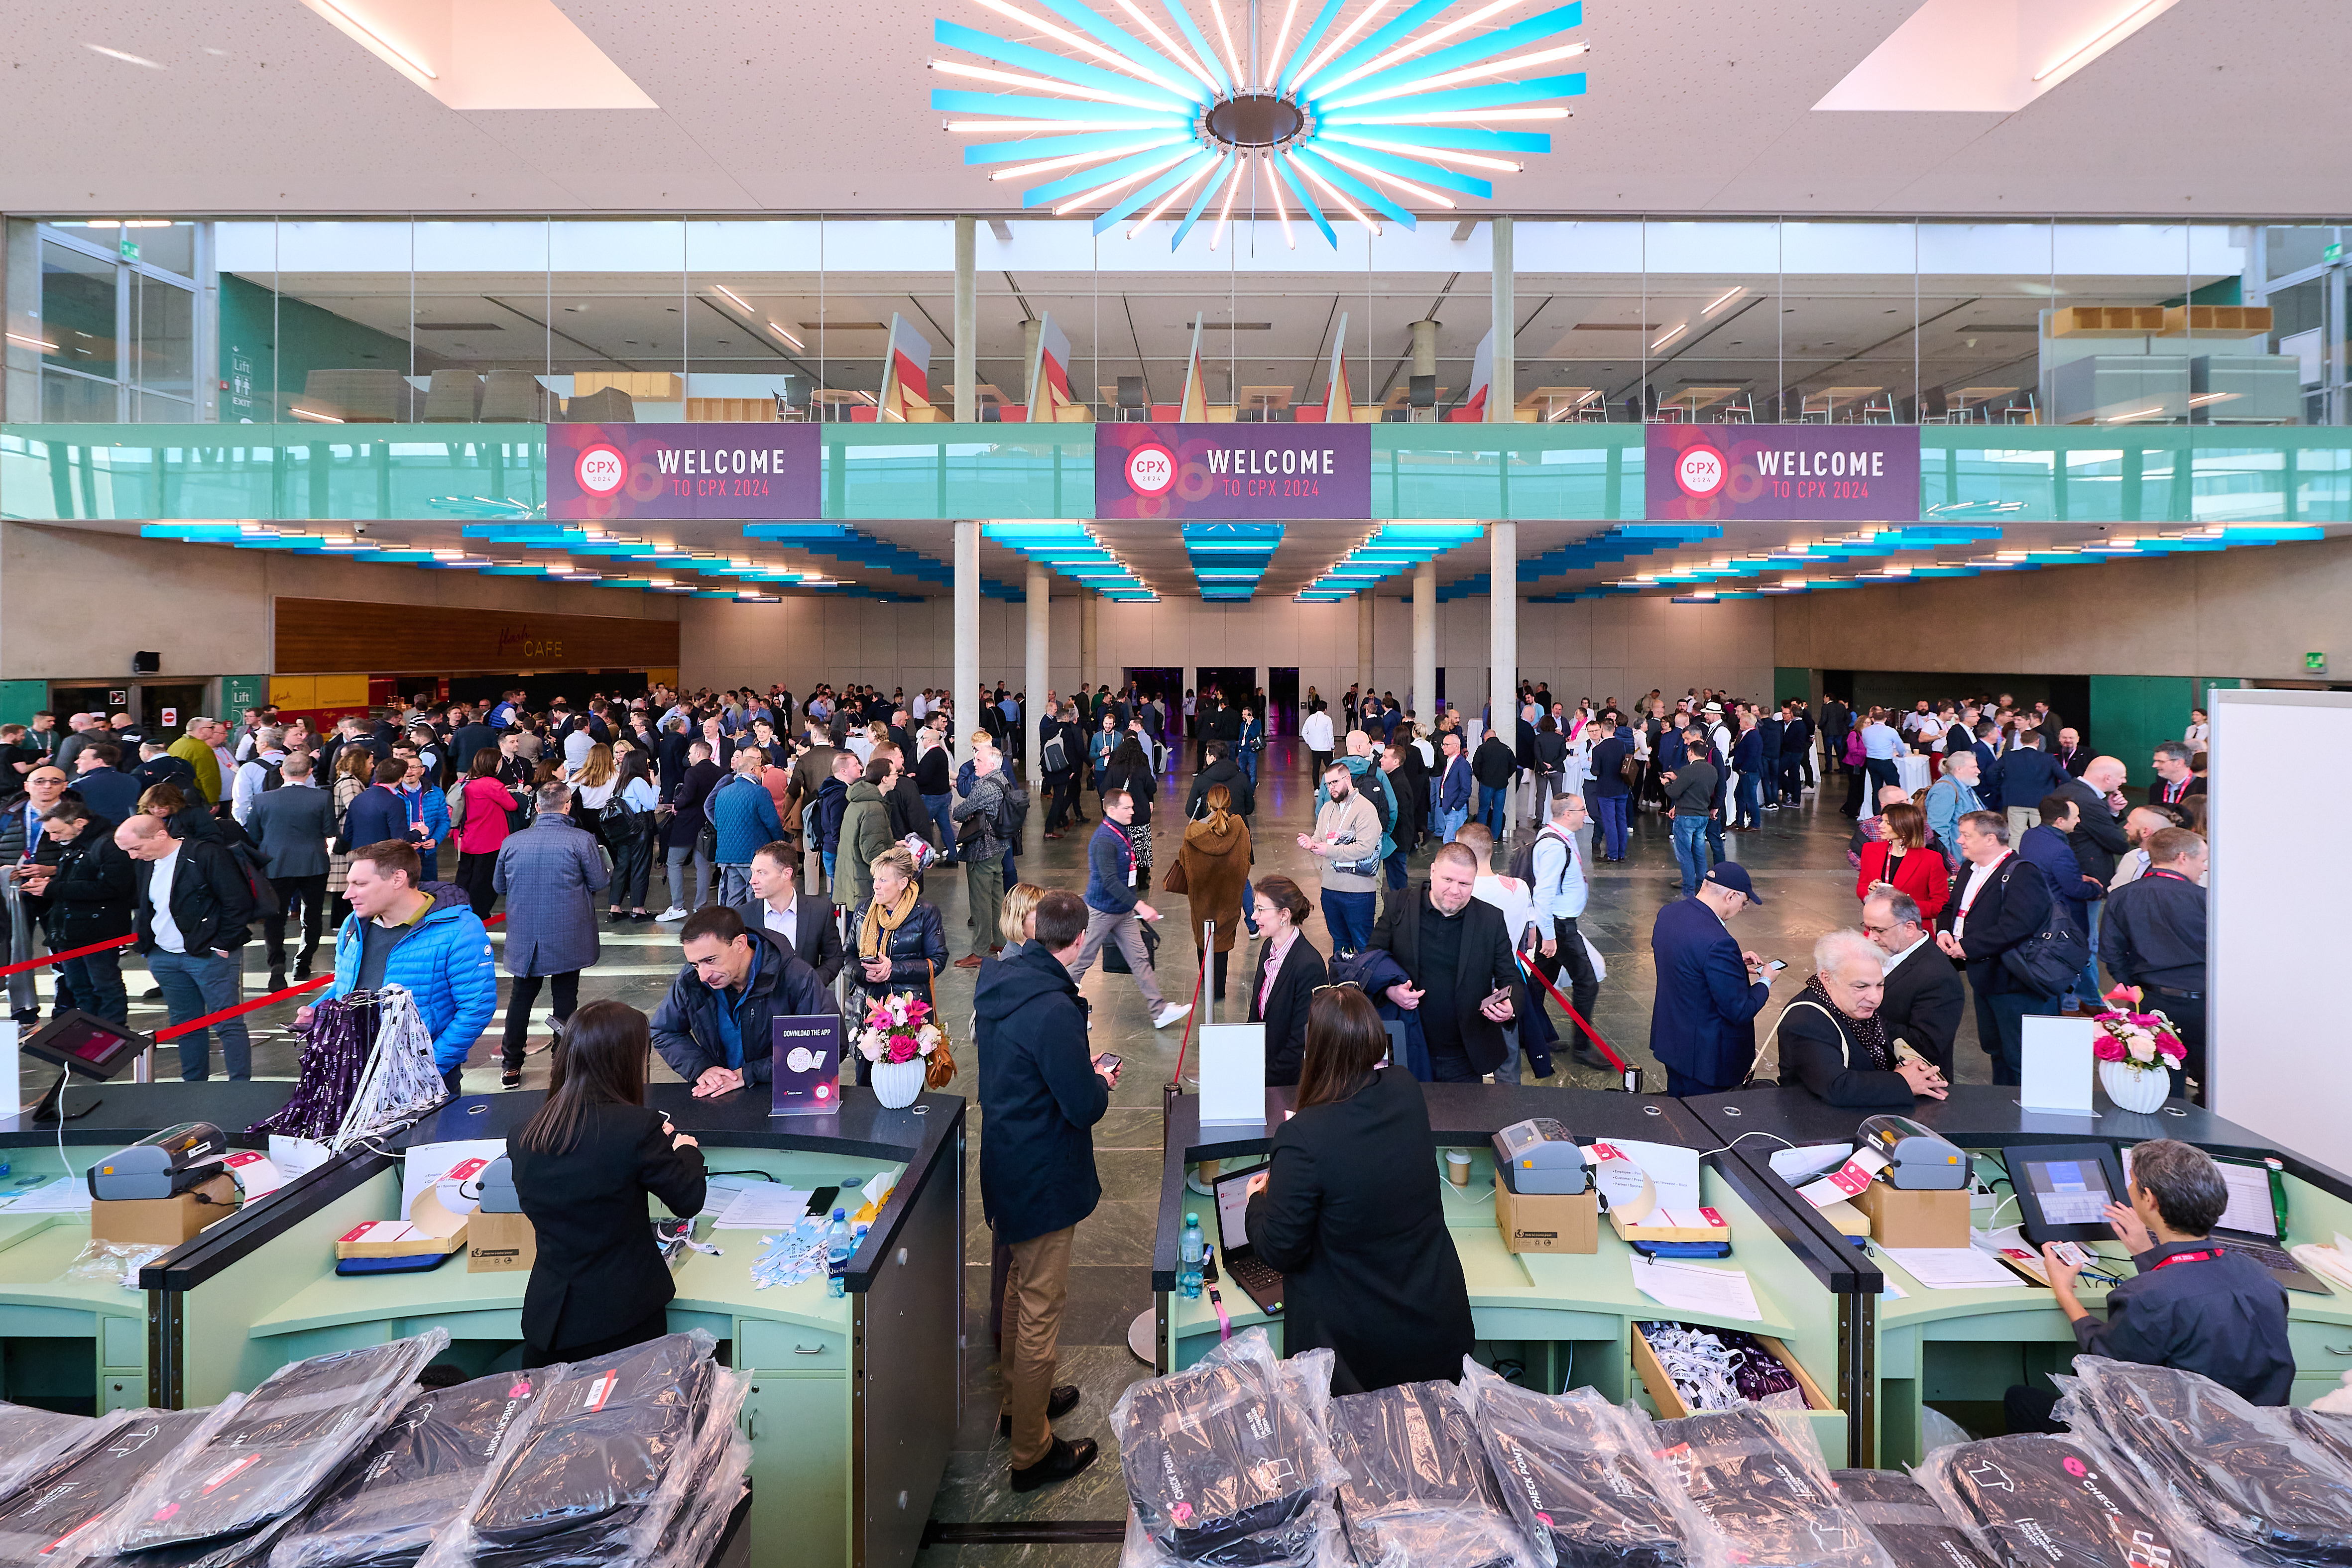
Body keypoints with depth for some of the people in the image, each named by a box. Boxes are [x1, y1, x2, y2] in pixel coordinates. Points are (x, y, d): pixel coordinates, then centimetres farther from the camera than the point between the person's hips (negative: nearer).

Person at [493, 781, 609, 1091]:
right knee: (566, 998, 8)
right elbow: (600, 883, -7)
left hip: (524, 940, 3)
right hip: (568, 941, -3)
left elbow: (499, 885, 10)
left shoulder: (512, 842, -2)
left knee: (521, 996, 15)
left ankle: (511, 1066, 22)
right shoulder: (582, 840, -13)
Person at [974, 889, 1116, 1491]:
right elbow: (1084, 1107, -26)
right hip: (1044, 1178, -9)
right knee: (1041, 1309, 5)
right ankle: (1032, 1453, 20)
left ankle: (1021, 1400, 46)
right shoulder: (1053, 1008, -30)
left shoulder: (999, 981, -1)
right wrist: (1102, 1081, -6)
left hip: (1007, 1165, 9)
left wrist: (1081, 1068, 9)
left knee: (1021, 1288, 26)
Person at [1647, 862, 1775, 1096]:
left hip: (1669, 1039, 9)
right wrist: (1764, 982, -5)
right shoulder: (1718, 943, -31)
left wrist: (1737, 963, 9)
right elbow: (1740, 1011, -23)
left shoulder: (1668, 913, -4)